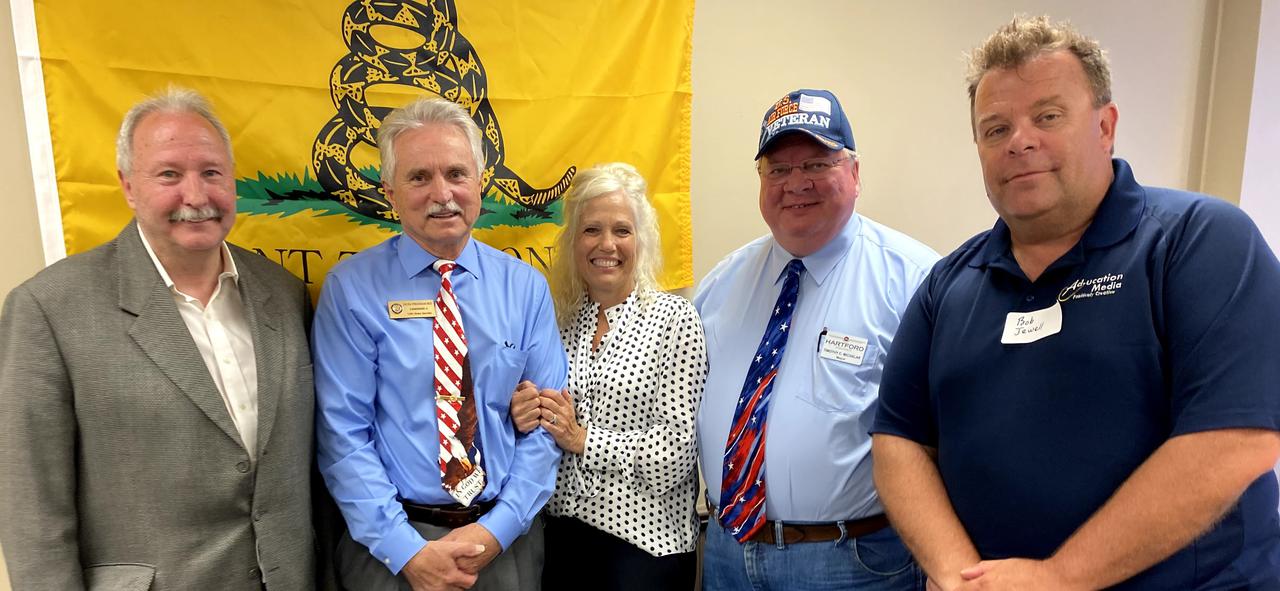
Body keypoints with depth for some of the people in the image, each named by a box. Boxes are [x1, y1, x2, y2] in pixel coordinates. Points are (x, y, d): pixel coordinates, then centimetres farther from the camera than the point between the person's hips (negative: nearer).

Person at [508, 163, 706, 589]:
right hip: (561, 532, 4)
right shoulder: (558, 320, 2)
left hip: (645, 538, -3)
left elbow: (676, 449, -13)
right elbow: (546, 436, 9)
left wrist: (582, 438, -16)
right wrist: (526, 419, -11)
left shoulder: (675, 317, -9)